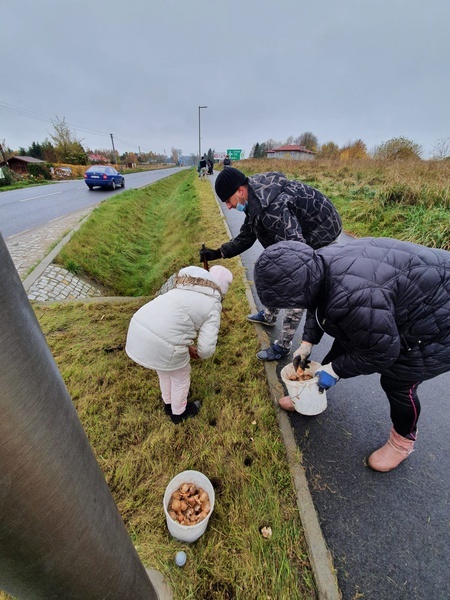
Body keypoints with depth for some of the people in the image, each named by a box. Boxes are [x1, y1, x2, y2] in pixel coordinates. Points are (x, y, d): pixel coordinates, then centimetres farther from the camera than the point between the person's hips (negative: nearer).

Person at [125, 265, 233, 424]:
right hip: (161, 345, -7)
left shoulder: (183, 290, 20)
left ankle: (168, 404, 57)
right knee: (180, 376, 22)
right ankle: (178, 413, 48)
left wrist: (187, 347, 27)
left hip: (137, 332, 8)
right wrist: (200, 354, 16)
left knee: (165, 370, 32)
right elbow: (206, 348, -7)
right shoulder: (213, 306, -1)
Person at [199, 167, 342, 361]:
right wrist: (218, 253, -2)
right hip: (301, 229, 10)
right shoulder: (254, 199, -4)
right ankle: (269, 316, 40)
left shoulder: (271, 207, -36)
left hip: (321, 231, -10)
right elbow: (246, 236, 4)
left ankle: (283, 346, 6)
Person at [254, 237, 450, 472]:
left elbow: (381, 352, -26)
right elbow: (318, 306, 6)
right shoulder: (319, 266, -14)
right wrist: (307, 343, 5)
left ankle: (404, 440, 36)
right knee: (344, 344, 14)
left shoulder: (350, 299, -42)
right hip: (398, 308, 9)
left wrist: (335, 369, -14)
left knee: (396, 384, 3)